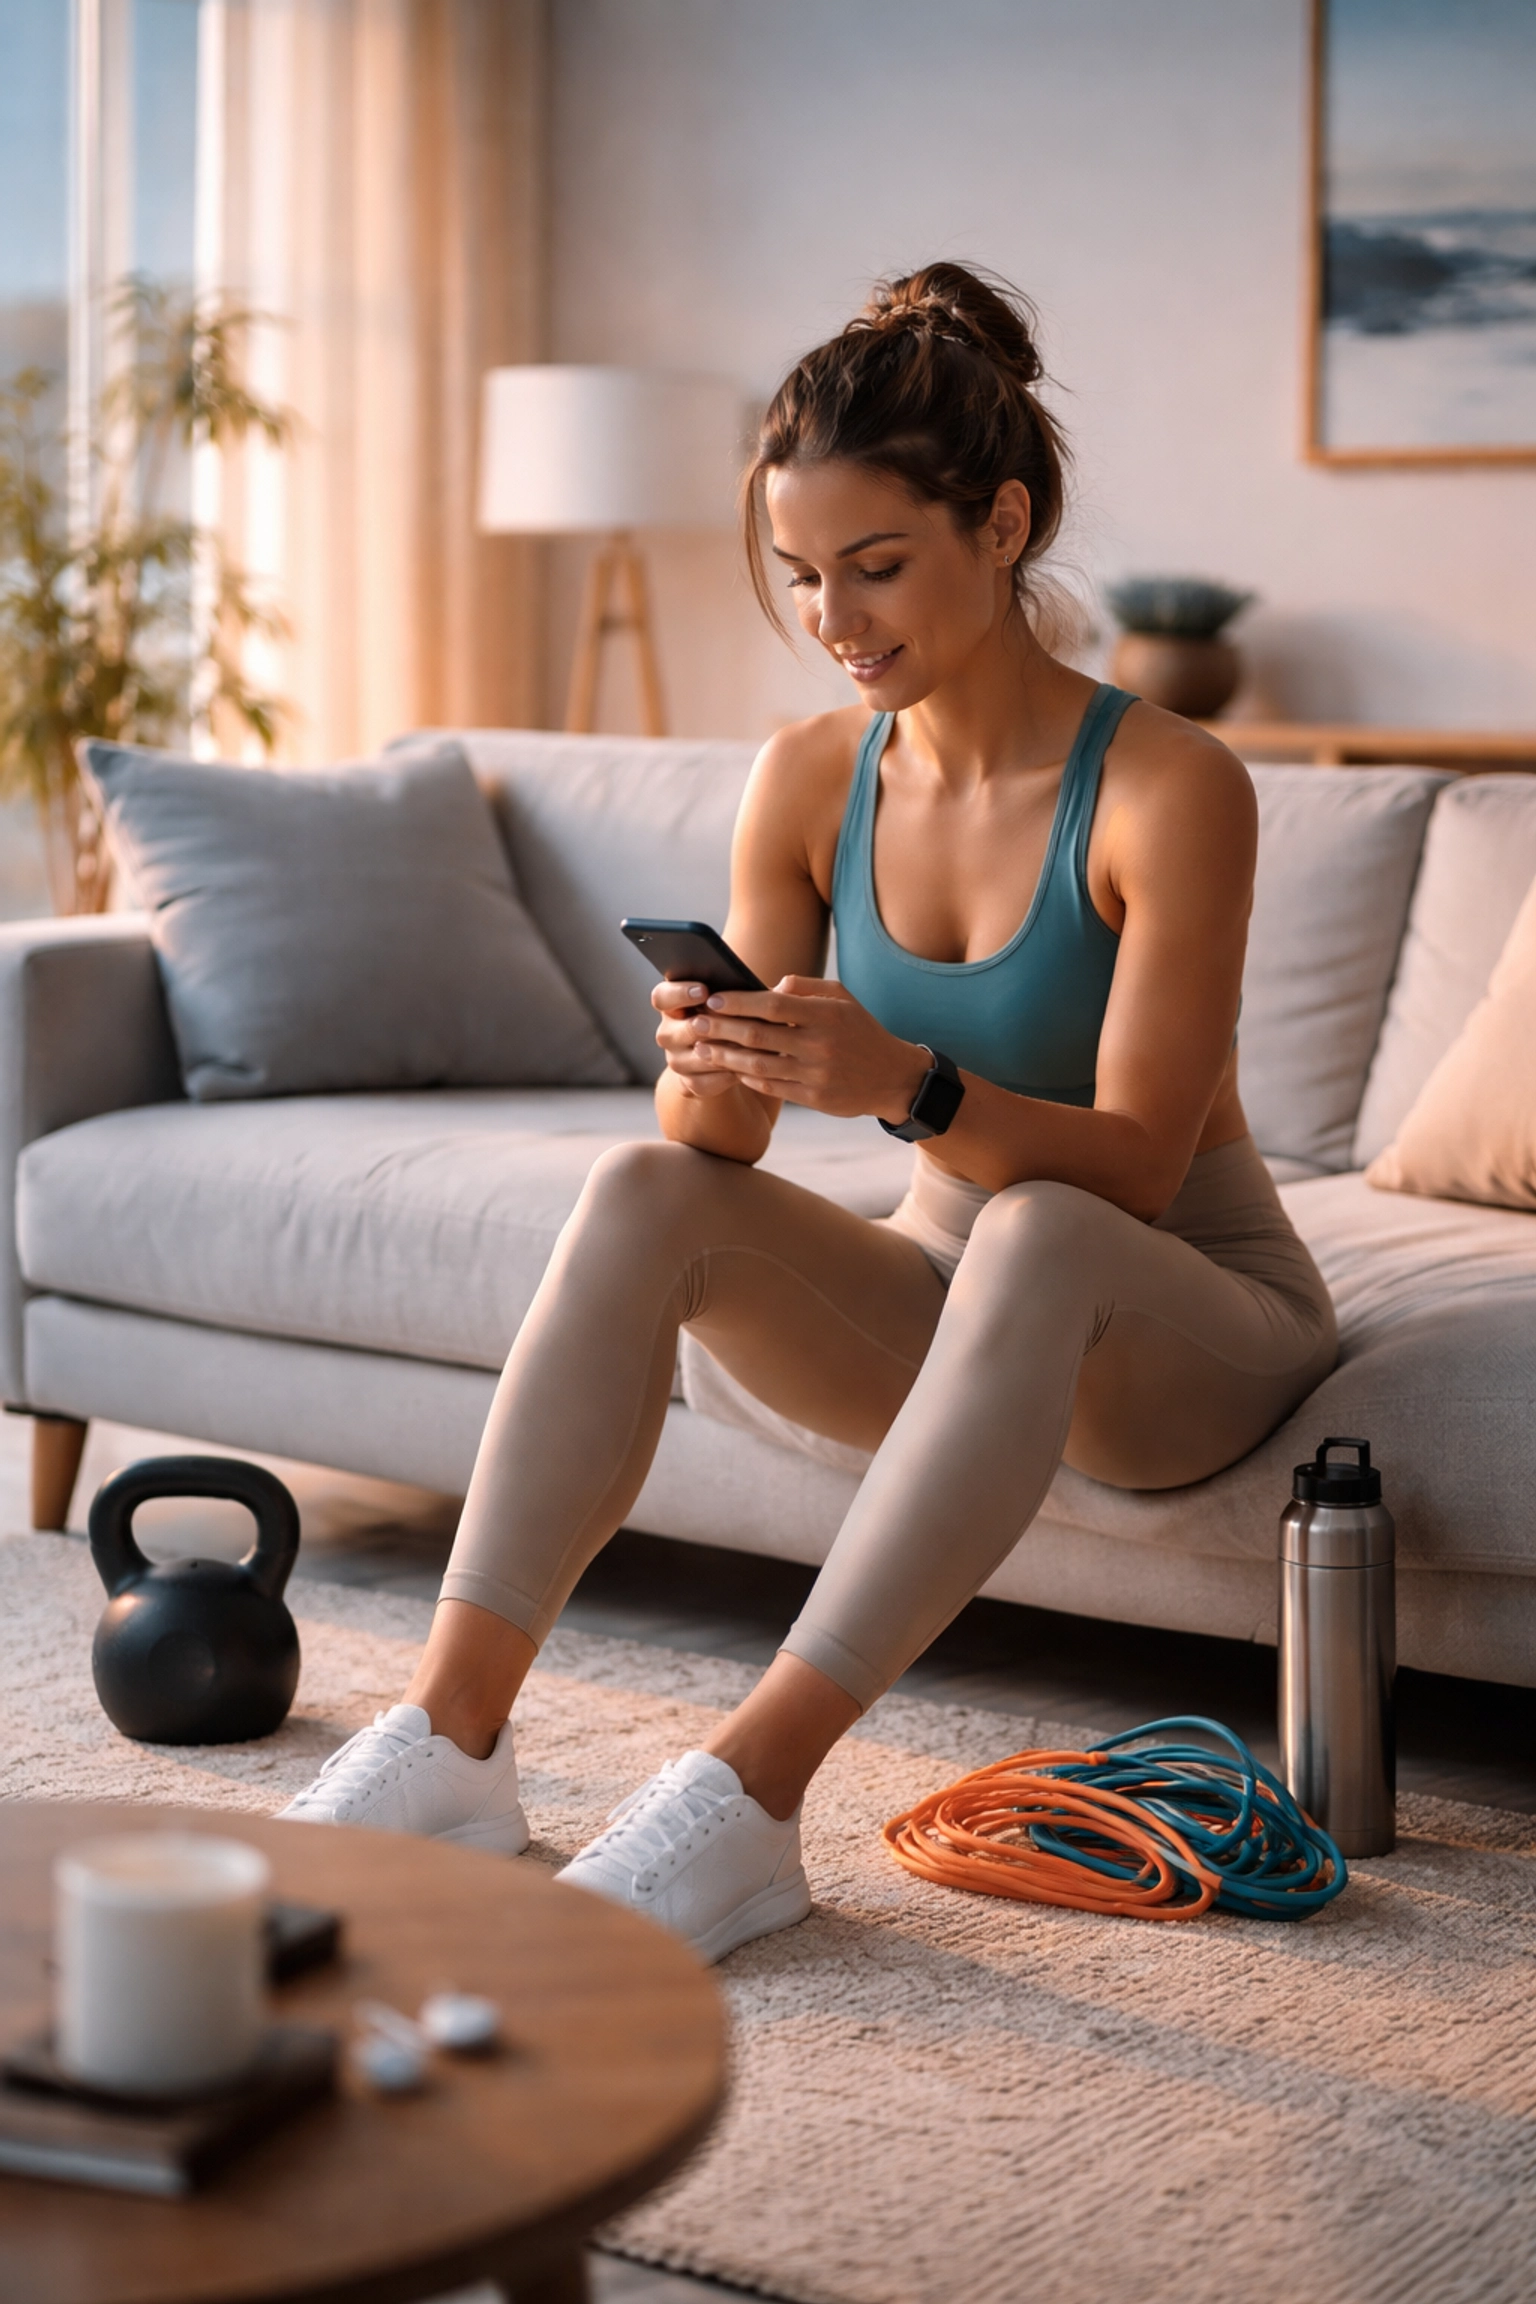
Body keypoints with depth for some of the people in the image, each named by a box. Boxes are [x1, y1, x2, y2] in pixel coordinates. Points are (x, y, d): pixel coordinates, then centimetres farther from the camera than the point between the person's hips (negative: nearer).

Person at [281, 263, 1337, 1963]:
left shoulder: (1168, 790, -18)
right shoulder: (808, 781, -3)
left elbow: (1136, 1164, -22)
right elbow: (726, 1145, -3)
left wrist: (907, 1084, -38)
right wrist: (706, 1071, -27)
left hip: (1193, 1324, -4)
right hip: (947, 1294, 5)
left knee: (1034, 1237, -38)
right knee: (643, 1193, -22)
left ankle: (748, 1792, -38)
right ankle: (453, 1734, -25)